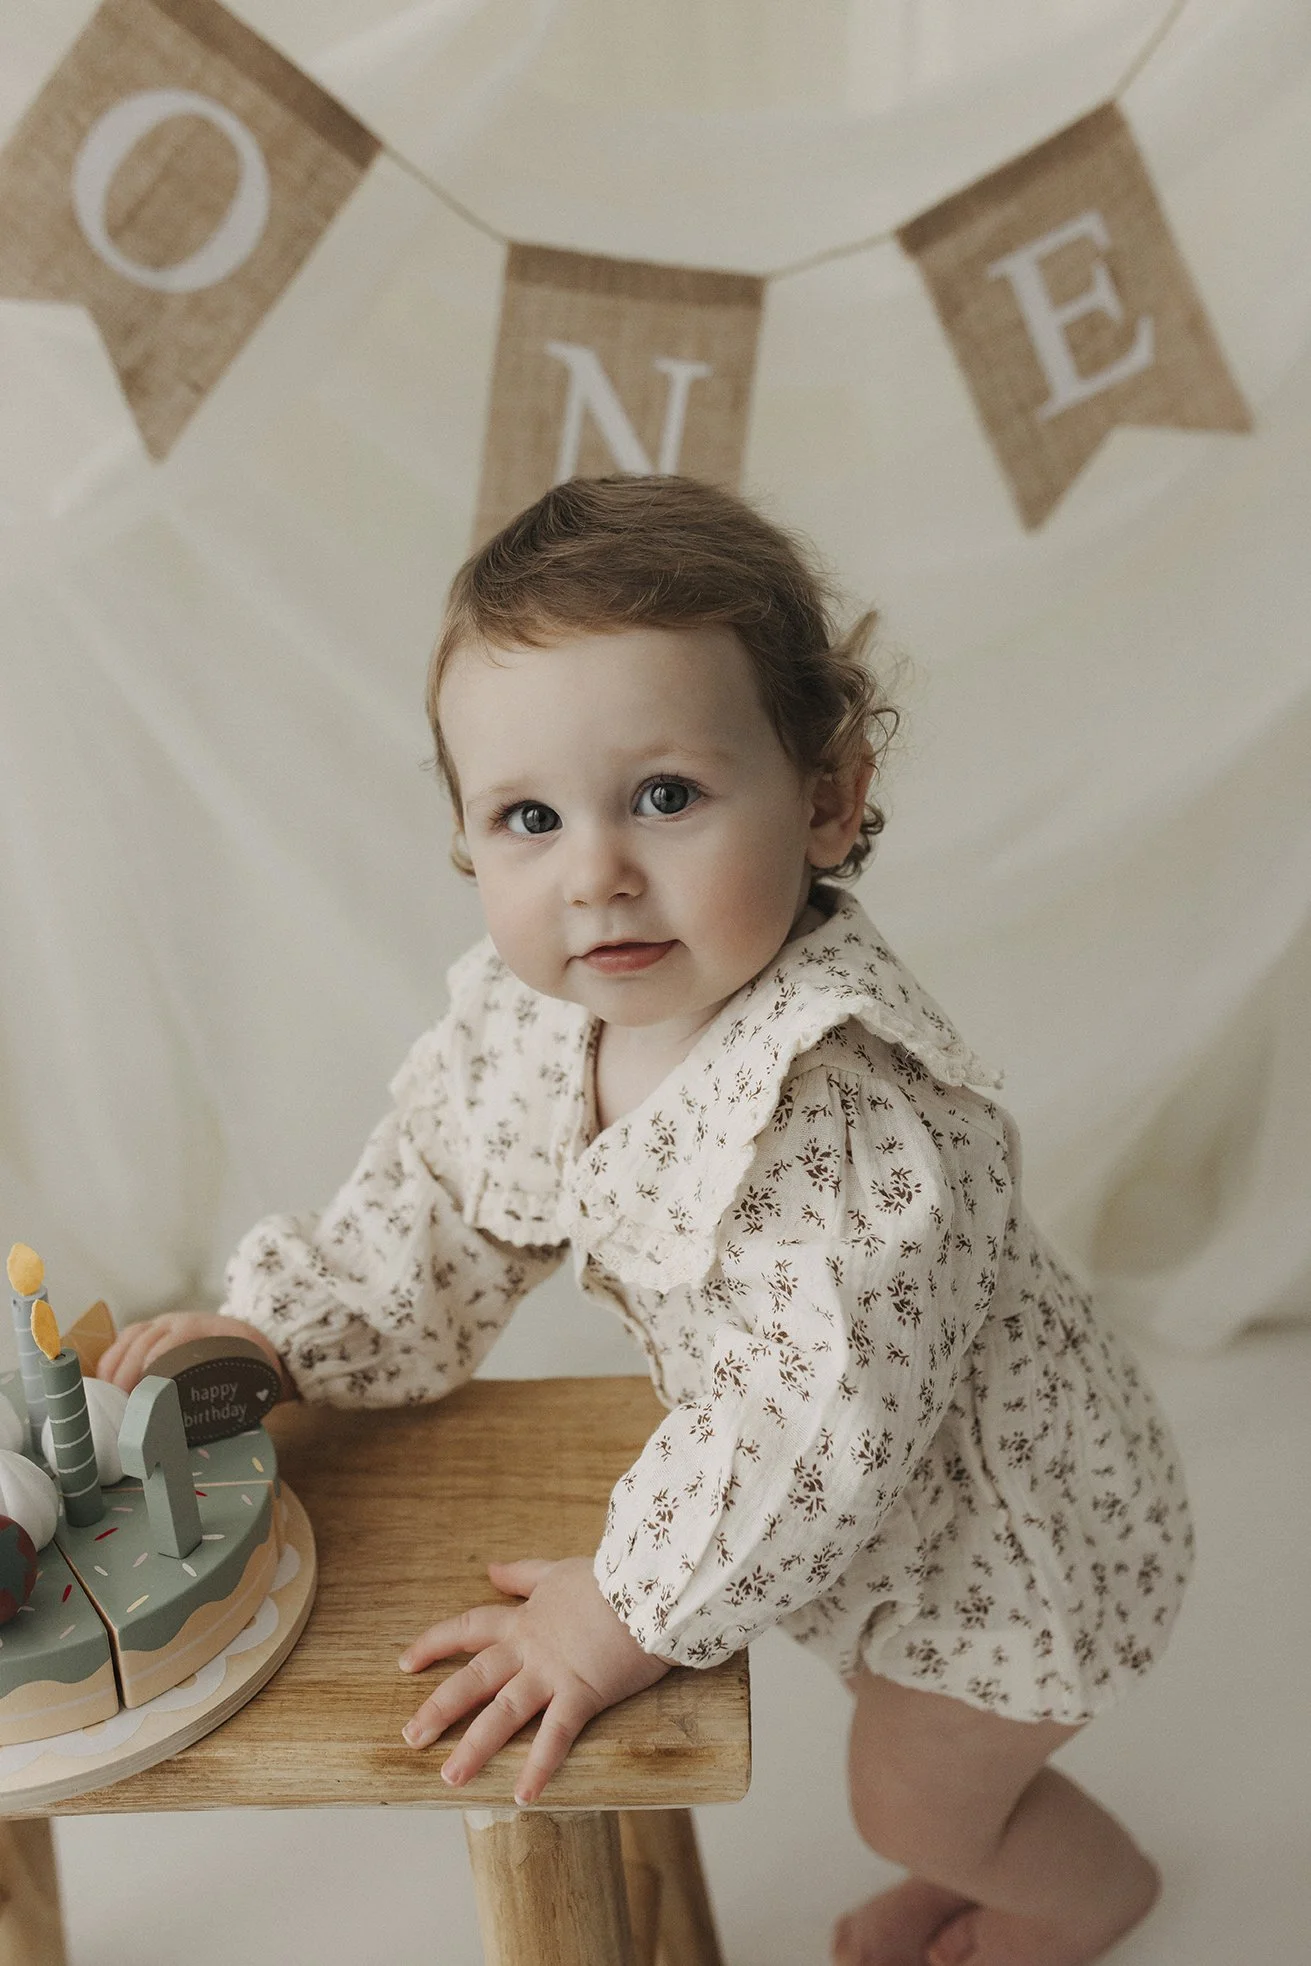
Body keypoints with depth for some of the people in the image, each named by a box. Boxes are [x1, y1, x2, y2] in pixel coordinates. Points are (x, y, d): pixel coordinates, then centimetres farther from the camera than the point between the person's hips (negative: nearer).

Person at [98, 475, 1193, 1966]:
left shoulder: (845, 1102, -42)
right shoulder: (526, 1016, -17)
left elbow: (824, 1413, -40)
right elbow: (440, 1199, -1)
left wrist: (627, 1609, -30)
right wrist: (273, 1334, -10)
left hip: (999, 1521, -6)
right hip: (862, 1503, 7)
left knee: (916, 1797, 18)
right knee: (890, 1690, 32)